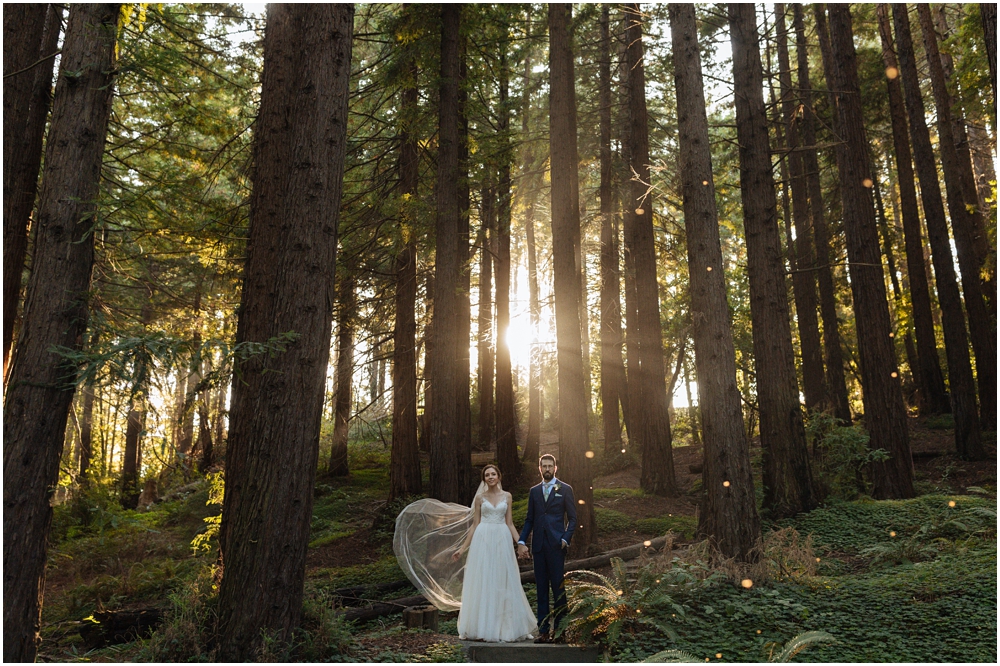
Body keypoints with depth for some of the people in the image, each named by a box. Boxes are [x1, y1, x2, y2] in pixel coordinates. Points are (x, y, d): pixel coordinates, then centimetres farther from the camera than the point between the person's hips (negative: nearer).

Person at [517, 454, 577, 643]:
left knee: (558, 587, -3)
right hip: (538, 545, 4)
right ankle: (543, 631, 10)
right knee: (541, 588, 6)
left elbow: (572, 518, 3)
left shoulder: (565, 489, 4)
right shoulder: (534, 491, 14)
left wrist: (566, 539, -10)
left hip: (556, 544, -4)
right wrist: (521, 542, 5)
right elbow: (529, 519, 15)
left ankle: (559, 629, 5)